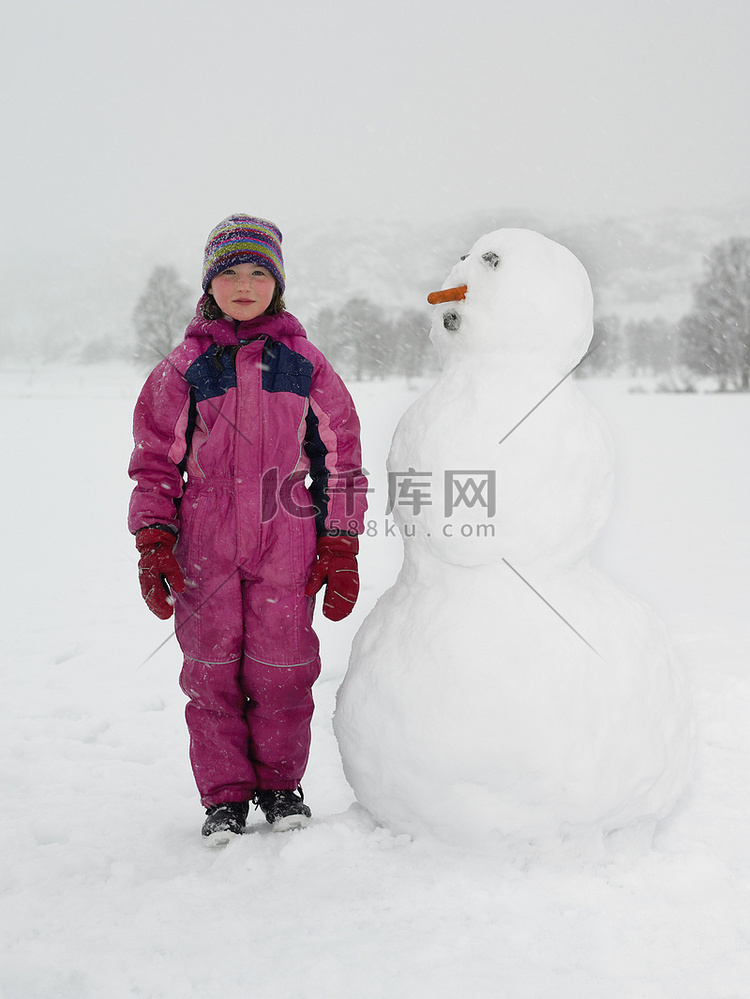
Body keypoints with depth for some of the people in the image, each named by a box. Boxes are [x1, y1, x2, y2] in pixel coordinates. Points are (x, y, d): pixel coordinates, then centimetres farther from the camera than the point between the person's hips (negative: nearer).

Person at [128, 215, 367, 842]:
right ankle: (225, 795, 19)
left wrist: (340, 548, 4)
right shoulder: (185, 366, 7)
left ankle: (280, 784, 23)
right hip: (204, 546, 1)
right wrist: (153, 541, -1)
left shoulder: (304, 363, 6)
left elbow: (340, 459, 9)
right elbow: (155, 460, 9)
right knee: (211, 669, 4)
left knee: (282, 669, 2)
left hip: (286, 545, 0)